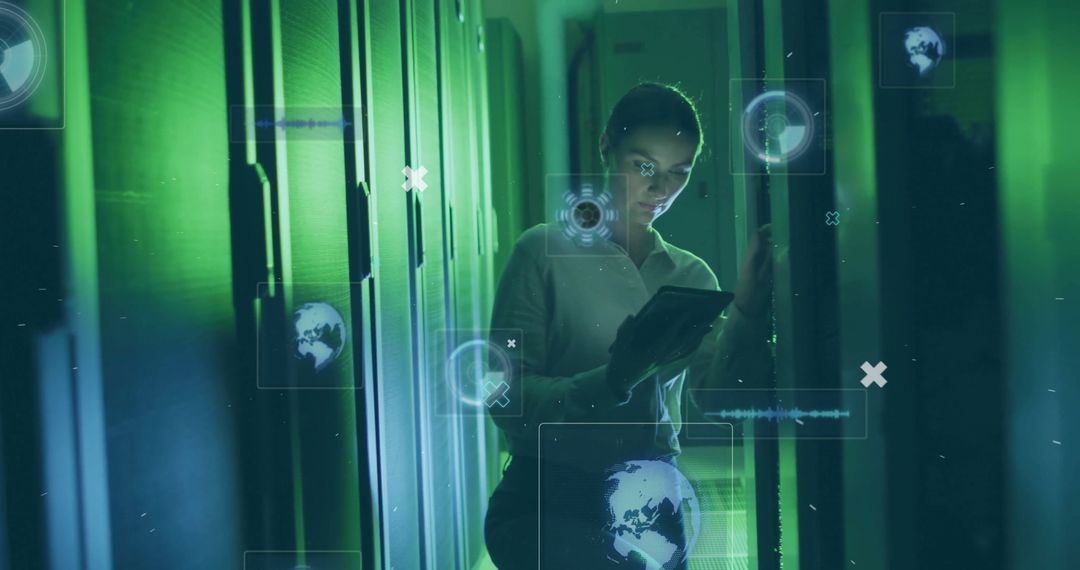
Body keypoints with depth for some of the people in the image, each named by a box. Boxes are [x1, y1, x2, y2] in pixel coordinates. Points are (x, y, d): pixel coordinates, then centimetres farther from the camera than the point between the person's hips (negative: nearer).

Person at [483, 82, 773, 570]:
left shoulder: (692, 276, 10)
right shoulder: (545, 251, -4)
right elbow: (510, 401, -11)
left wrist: (746, 312, -18)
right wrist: (613, 380, -27)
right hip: (551, 504, -4)